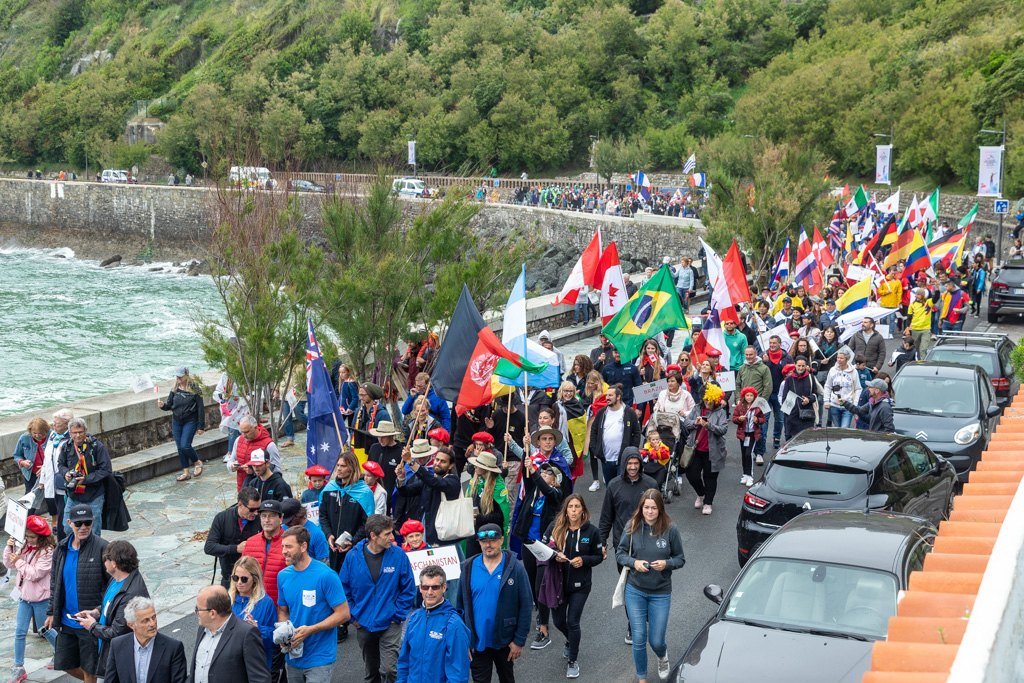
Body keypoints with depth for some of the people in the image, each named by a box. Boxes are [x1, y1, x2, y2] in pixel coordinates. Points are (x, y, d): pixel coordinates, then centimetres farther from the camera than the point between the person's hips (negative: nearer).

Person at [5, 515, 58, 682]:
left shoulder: (48, 551, -19)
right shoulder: (25, 546, 2)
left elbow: (35, 574, -24)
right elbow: (9, 564, 5)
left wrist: (19, 562, -21)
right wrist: (9, 548, -10)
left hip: (41, 598, -6)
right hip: (25, 595, 6)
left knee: (45, 630, 11)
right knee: (20, 631, 3)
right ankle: (18, 668, 11)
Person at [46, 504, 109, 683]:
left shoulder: (101, 548, -13)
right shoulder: (62, 548, 4)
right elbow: (55, 583, 14)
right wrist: (51, 612, 11)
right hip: (66, 620, 6)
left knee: (89, 669, 5)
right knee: (65, 664, 14)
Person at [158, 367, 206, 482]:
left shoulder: (194, 390, -10)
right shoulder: (174, 390, 3)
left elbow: (200, 409, -7)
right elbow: (169, 405, 8)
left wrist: (201, 426, -9)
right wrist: (163, 405, -16)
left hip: (190, 422, -5)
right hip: (176, 421, 5)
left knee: (185, 445, -14)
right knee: (180, 447, 6)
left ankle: (198, 463, 13)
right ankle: (186, 472, 16)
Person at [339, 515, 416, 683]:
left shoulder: (398, 555, -10)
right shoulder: (352, 557, -8)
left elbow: (408, 589, -3)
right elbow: (344, 590, 2)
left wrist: (398, 616, -7)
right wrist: (352, 617, -3)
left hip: (390, 624, -2)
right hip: (363, 625, 2)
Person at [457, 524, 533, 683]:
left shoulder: (515, 567, -9)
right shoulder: (468, 568, -3)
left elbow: (526, 605, -7)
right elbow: (460, 606, 2)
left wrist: (519, 640, -10)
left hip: (505, 641, -1)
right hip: (477, 642, 1)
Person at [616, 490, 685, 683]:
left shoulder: (671, 530, -9)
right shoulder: (633, 527, -6)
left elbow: (680, 559, -1)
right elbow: (619, 553, 2)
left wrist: (666, 563, -20)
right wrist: (634, 562, -17)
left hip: (661, 593, -1)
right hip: (635, 590, 1)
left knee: (656, 640, 4)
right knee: (639, 639, 4)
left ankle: (662, 657, 42)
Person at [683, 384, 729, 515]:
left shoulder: (720, 412, -3)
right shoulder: (697, 409, 8)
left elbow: (724, 429, -13)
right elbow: (687, 423, 3)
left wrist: (710, 426, -29)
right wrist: (695, 423, -18)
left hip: (712, 451, -3)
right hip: (696, 449, 3)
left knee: (710, 477, 4)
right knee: (692, 475, 3)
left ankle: (708, 503, 16)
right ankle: (701, 495, 31)